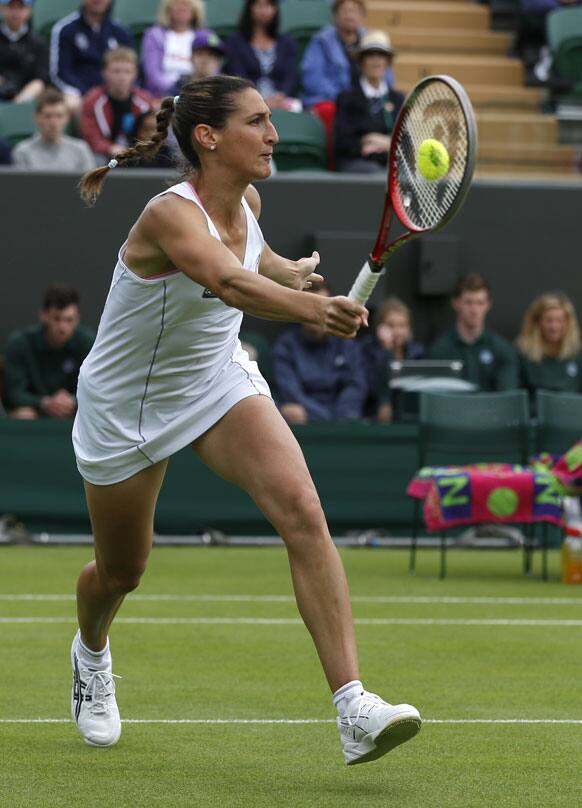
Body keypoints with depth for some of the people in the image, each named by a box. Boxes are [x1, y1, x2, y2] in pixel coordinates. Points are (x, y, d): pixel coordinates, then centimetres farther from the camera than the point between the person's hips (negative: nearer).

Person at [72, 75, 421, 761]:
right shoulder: (170, 215, -30)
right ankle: (91, 652, 54)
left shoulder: (246, 202, -7)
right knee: (121, 573, 14)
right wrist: (314, 310, -68)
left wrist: (298, 270, 7)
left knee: (302, 511, -22)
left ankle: (354, 710, -30)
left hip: (218, 383, 5)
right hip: (126, 404, -5)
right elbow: (230, 283, -53)